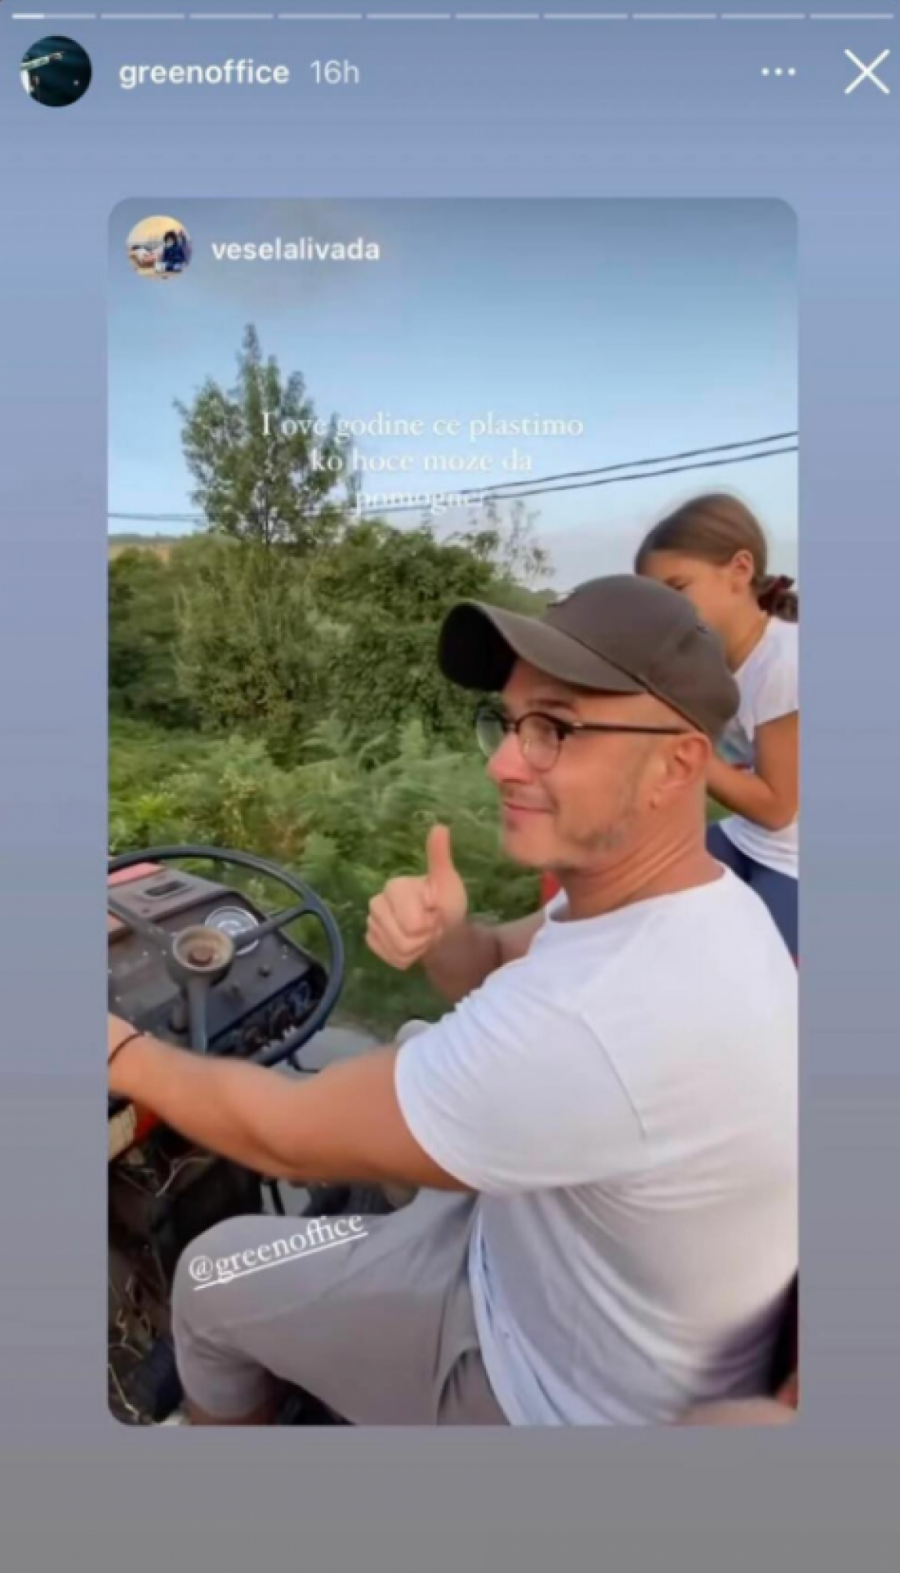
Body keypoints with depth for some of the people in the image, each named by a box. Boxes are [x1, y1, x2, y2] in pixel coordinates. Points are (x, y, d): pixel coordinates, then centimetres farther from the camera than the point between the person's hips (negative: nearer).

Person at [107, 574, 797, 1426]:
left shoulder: (595, 1021, -42)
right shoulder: (696, 898, -12)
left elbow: (287, 1137, -29)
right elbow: (503, 978, 3)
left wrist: (125, 1053, -11)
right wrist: (445, 934, -20)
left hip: (568, 1381, -7)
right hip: (574, 1245, 7)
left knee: (211, 1278, 7)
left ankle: (228, 1404, 41)